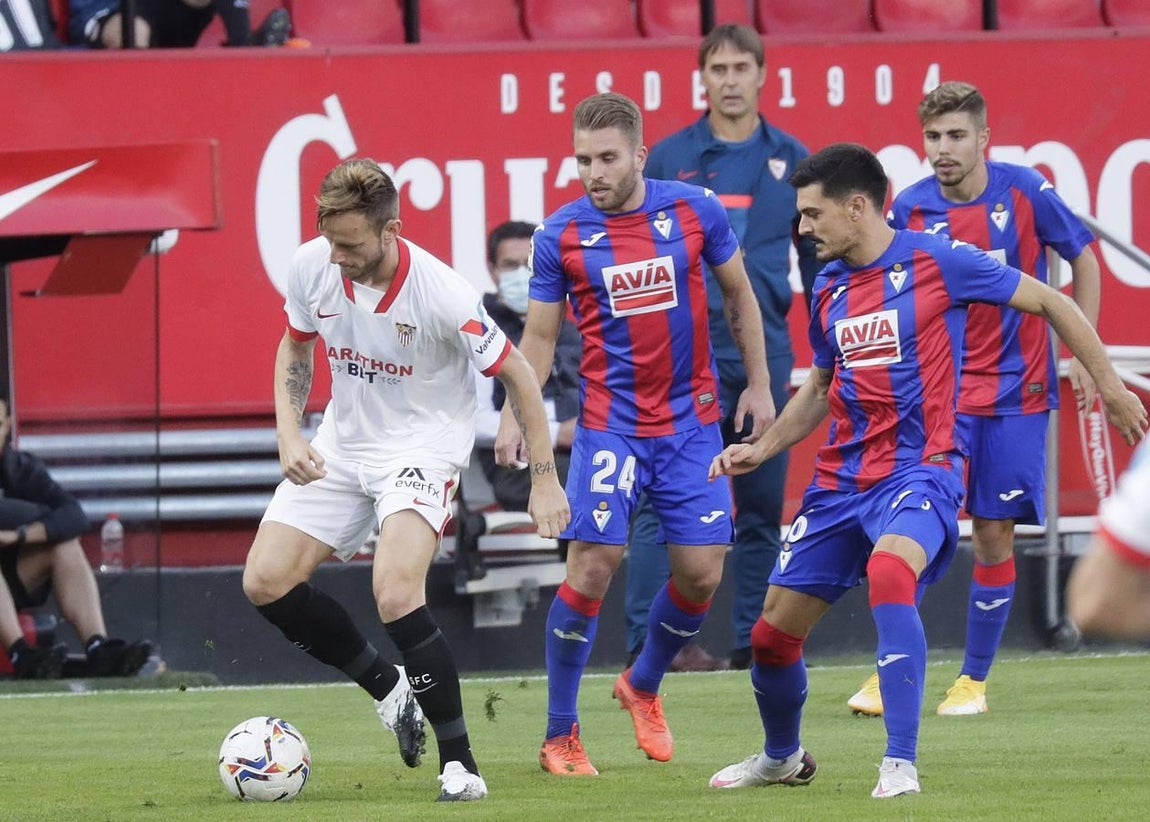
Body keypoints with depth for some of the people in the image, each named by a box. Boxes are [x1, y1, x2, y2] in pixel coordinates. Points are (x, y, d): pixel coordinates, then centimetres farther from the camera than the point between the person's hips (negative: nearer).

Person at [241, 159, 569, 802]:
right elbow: (296, 345, 11)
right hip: (343, 443, 6)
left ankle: (460, 764, -14)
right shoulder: (313, 267, -11)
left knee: (396, 595, -27)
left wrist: (545, 479, -13)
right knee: (266, 582, -5)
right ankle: (389, 687, 17)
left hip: (425, 443, -6)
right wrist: (289, 434, -3)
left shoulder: (442, 294, -26)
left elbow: (517, 375, -13)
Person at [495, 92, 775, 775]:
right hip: (610, 424, -2)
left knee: (701, 573, 1)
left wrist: (759, 385, 11)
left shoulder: (696, 210, -3)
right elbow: (539, 337, 3)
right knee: (593, 565, -13)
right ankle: (560, 735, -1)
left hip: (693, 420, 2)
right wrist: (515, 417, -8)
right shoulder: (560, 236, -5)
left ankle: (644, 686, 30)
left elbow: (739, 293, 11)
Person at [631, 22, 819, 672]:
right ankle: (647, 640, -9)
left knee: (763, 508, 7)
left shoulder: (792, 161, 8)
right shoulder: (670, 159, 3)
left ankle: (754, 640, 14)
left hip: (766, 359, 3)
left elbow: (817, 259, 12)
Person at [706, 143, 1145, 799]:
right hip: (842, 478, 7)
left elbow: (1051, 303, 0)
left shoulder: (938, 261, -8)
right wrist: (762, 449, 12)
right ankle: (782, 758, 35)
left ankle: (901, 764, -34)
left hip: (920, 467, -6)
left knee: (889, 571, -37)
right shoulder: (828, 287, 10)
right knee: (773, 632, 5)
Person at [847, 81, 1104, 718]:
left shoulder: (1022, 192, -7)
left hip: (1015, 392, 0)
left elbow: (1083, 260, 5)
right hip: (937, 393, 0)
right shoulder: (910, 209, -3)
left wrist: (1081, 355, 1)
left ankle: (974, 680, 15)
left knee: (994, 538, 2)